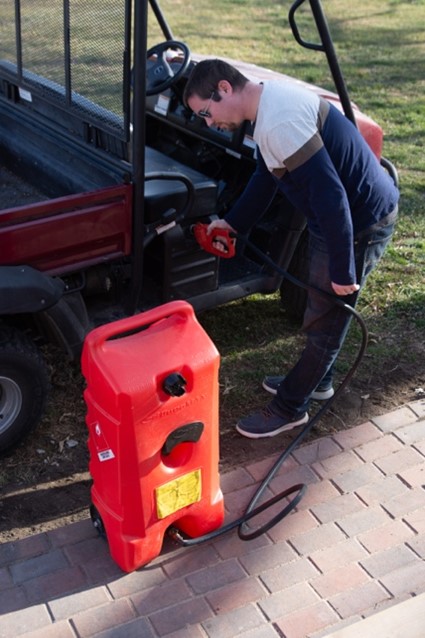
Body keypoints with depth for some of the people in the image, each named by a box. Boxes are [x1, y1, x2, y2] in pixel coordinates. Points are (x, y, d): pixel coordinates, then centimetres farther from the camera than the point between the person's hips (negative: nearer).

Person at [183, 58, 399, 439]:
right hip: (344, 211, 10)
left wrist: (342, 270, -25)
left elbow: (329, 196, -32)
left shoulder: (279, 123, -30)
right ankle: (316, 379, 43)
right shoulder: (271, 98, 4)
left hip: (361, 222, -10)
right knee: (323, 305, 24)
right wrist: (233, 223, 11)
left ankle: (289, 408, 20)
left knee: (324, 318, 4)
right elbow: (265, 176, 16)